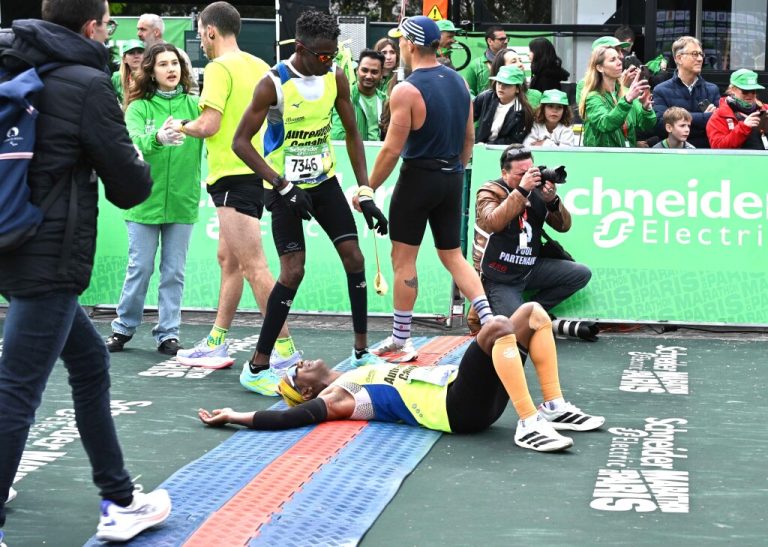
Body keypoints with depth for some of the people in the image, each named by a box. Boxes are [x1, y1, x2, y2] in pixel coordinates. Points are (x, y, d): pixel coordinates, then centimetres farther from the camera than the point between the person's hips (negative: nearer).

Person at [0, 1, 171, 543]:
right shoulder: (88, 84, -11)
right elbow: (130, 188, -7)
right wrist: (136, 160, 13)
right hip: (48, 262, -8)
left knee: (90, 361, 19)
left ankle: (120, 500, 27)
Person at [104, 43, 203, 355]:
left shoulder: (195, 105, 2)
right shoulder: (139, 107, -1)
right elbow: (134, 143, -18)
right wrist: (157, 138, -39)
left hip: (182, 201, 1)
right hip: (145, 200, -1)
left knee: (174, 271, 6)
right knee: (140, 268, 5)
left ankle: (167, 334, 15)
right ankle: (124, 328, 21)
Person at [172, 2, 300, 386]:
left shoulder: (220, 67, -12)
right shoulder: (259, 66, 13)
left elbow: (209, 124, -18)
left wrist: (181, 126, 2)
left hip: (234, 175, -10)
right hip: (257, 171, 10)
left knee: (252, 265, -11)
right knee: (227, 258, 17)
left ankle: (285, 349, -15)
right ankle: (217, 343, 25)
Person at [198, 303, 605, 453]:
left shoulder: (355, 377, 26)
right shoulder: (332, 399, 0)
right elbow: (291, 418, -12)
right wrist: (233, 417, -10)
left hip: (462, 389, 9)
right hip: (458, 409, -9)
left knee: (534, 313, 6)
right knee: (499, 326, -33)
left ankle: (554, 408, 3)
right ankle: (528, 425, -34)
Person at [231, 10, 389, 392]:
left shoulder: (336, 78, -4)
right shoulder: (274, 84, -20)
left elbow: (352, 135, 5)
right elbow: (241, 142, -18)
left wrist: (366, 194, -1)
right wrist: (281, 185, -25)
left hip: (324, 181, 6)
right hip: (287, 188, -6)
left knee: (354, 259, 3)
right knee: (294, 271, -13)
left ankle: (361, 352, 17)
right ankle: (256, 367, -4)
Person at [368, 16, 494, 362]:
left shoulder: (406, 90, -16)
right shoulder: (458, 81, 5)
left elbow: (392, 149, -16)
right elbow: (469, 137, 13)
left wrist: (368, 189, -6)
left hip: (419, 178, -7)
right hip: (452, 179, 7)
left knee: (403, 258, 4)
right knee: (453, 256, 16)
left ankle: (400, 342, 10)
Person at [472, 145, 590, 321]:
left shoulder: (537, 192, 3)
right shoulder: (490, 191, -8)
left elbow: (564, 226, 1)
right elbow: (492, 224, -30)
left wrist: (552, 200, -18)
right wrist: (521, 190, -31)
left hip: (531, 269, 6)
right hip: (499, 278, -6)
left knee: (582, 274, -4)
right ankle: (484, 308, 10)